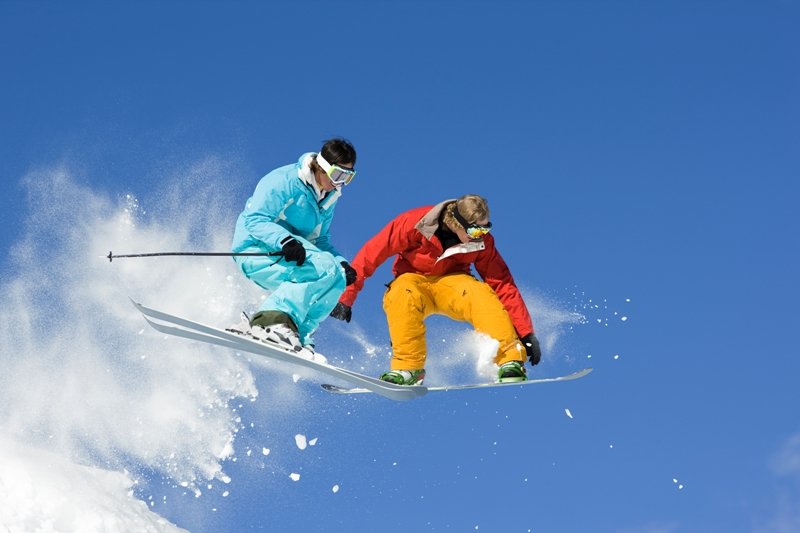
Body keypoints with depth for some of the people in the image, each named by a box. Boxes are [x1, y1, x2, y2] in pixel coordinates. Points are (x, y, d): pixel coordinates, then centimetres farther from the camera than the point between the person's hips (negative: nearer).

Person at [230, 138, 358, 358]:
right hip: (255, 251, -8)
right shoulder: (285, 181, -13)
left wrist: (341, 263, -2)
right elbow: (254, 219, -19)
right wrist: (284, 240, -36)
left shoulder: (329, 199, 12)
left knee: (337, 276, -12)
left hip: (283, 258, 8)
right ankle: (273, 319, -35)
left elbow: (320, 240, 18)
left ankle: (300, 334, -16)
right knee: (325, 268, -27)